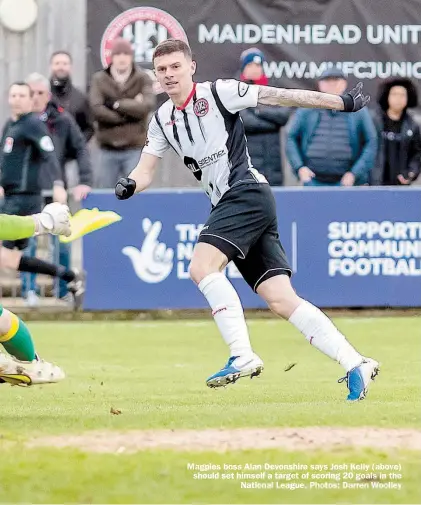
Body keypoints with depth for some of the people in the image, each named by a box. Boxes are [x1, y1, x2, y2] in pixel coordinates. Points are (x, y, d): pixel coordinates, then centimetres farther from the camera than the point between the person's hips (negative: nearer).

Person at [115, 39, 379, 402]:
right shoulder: (163, 120, 16)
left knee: (202, 266, -23)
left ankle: (242, 356, -21)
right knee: (282, 300, -3)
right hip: (227, 206, 7)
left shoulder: (218, 93, -4)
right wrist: (128, 186, -9)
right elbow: (145, 171, 15)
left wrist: (343, 103, -6)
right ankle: (355, 364, -4)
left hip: (248, 193, -7)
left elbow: (279, 96, -5)